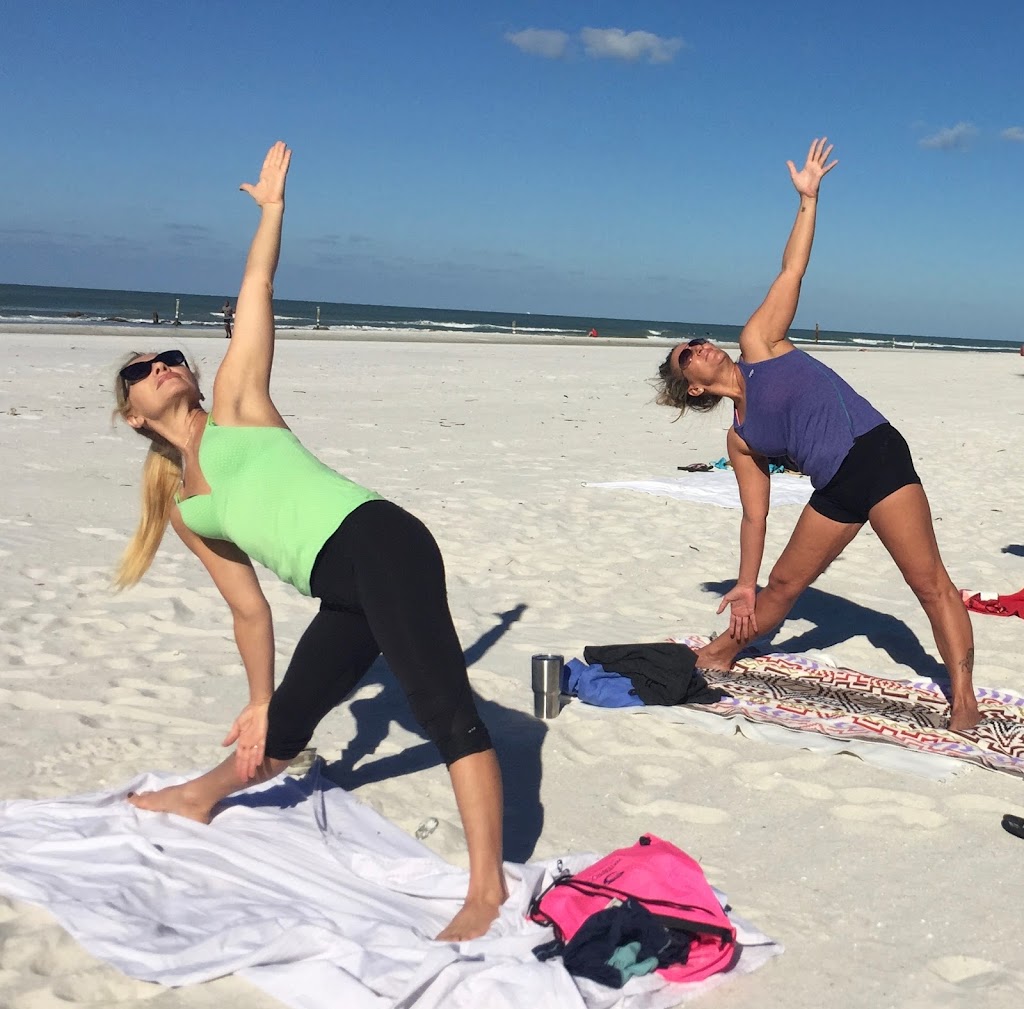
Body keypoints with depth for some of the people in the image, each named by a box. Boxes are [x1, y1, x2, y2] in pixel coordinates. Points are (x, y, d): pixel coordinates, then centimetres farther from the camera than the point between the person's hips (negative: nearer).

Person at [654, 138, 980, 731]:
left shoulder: (757, 343, 6)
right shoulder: (740, 438, 13)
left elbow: (792, 272, 4)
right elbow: (755, 513, 15)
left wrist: (808, 197, -2)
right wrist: (745, 584, 14)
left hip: (877, 455, -5)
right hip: (834, 491, 5)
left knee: (930, 581, -9)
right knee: (784, 584, 18)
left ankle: (965, 698, -7)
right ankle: (723, 653, 40)